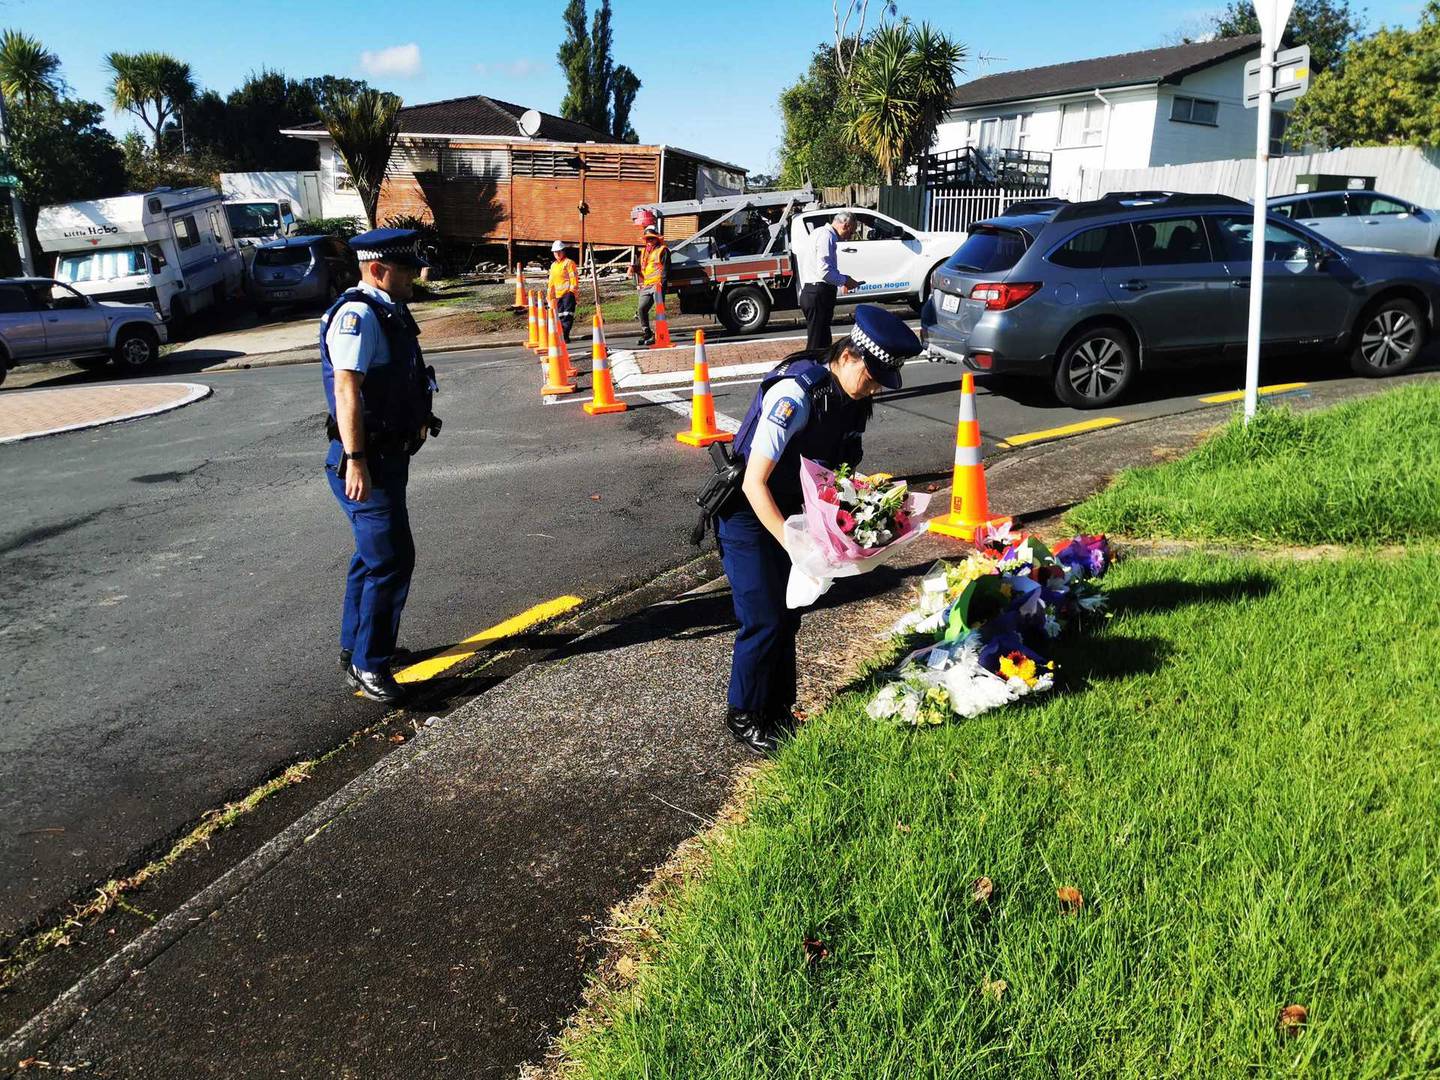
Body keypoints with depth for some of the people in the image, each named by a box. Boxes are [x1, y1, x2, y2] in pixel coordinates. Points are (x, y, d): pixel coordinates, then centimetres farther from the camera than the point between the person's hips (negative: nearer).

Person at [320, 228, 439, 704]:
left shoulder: (388, 313, 14)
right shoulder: (357, 314, -17)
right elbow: (346, 388, -26)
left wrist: (418, 419, 25)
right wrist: (355, 461, -31)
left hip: (388, 454, 11)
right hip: (366, 460, -11)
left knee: (374, 554, 20)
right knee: (391, 559, -9)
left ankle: (355, 648, 36)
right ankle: (369, 665, 2)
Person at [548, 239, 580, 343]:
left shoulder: (569, 262, -4)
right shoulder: (553, 265, 19)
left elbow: (574, 278, -9)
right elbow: (551, 281, 24)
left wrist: (574, 291, -15)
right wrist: (551, 295, 21)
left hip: (568, 293, -7)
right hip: (558, 294, 8)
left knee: (567, 315, -12)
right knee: (560, 316, 9)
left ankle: (565, 336, -15)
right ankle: (561, 336, 16)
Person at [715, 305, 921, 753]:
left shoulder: (852, 397, -3)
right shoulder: (795, 394, -29)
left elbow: (837, 466, 9)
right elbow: (754, 483, -29)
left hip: (788, 510, 8)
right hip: (748, 512, -8)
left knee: (788, 614, 12)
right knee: (764, 620, -6)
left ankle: (777, 708, 28)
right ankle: (743, 715, 13)